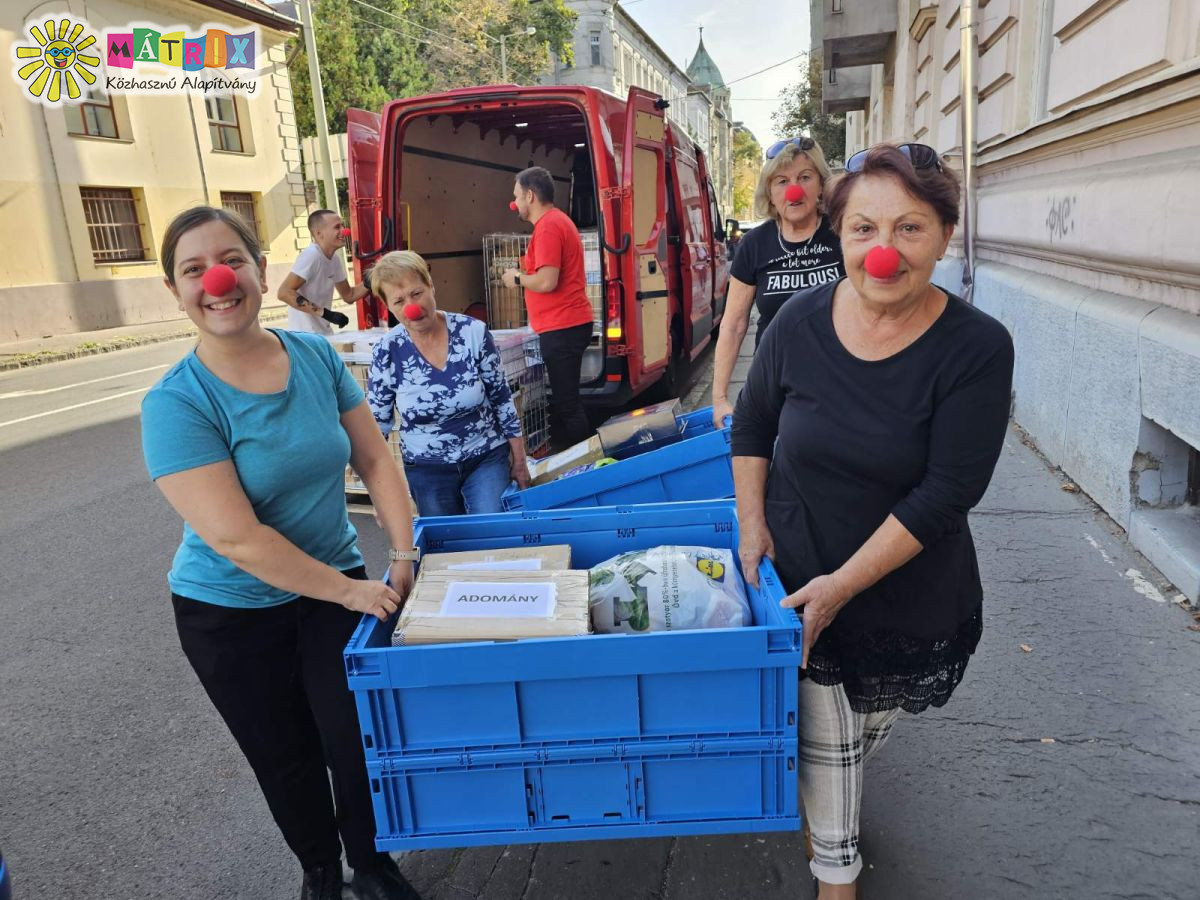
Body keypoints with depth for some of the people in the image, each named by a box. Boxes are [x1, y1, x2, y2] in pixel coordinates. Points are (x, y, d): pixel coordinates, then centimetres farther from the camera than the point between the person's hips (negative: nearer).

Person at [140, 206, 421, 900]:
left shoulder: (317, 356, -7)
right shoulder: (177, 403, -20)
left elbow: (375, 458, -1)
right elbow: (235, 537, -25)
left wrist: (406, 555, -11)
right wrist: (350, 591, -21)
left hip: (335, 587, 2)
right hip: (232, 614, -2)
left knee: (358, 741, 6)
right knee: (286, 758, 16)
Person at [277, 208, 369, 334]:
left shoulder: (335, 258, 5)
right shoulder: (311, 255, -19)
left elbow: (349, 296, 14)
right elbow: (284, 292, -25)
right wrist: (325, 313, -28)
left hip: (324, 334, 8)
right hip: (305, 336, -8)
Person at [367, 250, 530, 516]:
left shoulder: (473, 332, -12)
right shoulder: (387, 353, -11)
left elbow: (502, 398, -2)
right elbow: (376, 424, -1)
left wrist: (519, 460, 3)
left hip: (487, 458, -1)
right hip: (427, 470, 1)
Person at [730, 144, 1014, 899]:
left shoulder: (976, 348, -19)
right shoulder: (803, 321, -13)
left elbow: (946, 493, -20)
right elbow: (753, 423, 3)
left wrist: (844, 584, -21)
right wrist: (752, 522, -4)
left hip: (910, 596, 0)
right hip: (798, 578, 1)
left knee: (872, 727, 24)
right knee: (825, 742, 10)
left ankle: (836, 802, 57)